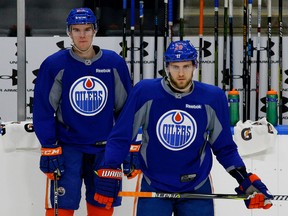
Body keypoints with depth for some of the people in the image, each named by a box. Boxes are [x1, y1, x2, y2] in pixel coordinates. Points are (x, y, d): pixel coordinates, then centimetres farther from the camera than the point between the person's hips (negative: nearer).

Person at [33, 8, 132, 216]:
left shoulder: (115, 63, 0)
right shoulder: (54, 65, -6)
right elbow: (43, 111, -3)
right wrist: (49, 149, -7)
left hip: (105, 149, 2)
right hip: (67, 148, -2)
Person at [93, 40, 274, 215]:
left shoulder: (213, 98, -6)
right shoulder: (145, 92, -11)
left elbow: (224, 147, 5)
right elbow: (121, 137, -4)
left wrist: (246, 180, -2)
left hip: (197, 189, 1)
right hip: (153, 188, -1)